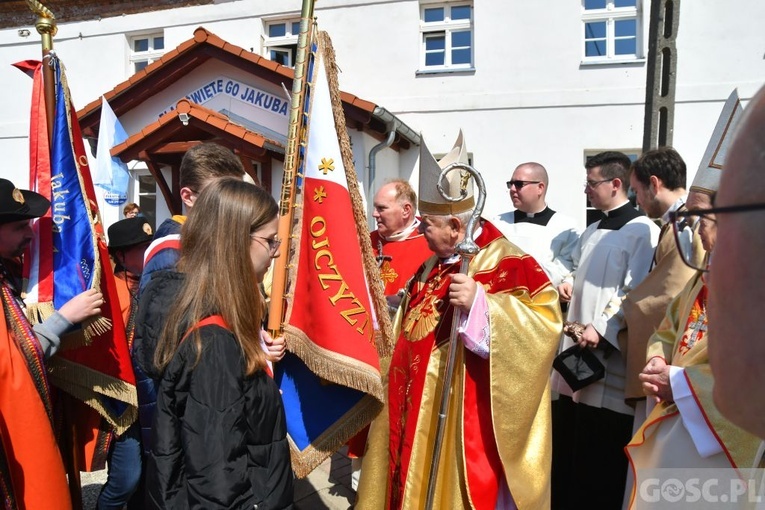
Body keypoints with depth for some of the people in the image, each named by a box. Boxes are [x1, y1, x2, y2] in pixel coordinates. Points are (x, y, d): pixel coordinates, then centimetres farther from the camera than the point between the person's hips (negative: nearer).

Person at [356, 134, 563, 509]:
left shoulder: (507, 264, -16)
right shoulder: (434, 265, 11)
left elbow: (545, 321, -29)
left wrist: (480, 303, -36)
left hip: (464, 423, -8)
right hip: (419, 412, 8)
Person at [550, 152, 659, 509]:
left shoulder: (642, 232, -9)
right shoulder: (592, 232, 17)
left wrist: (601, 328, -21)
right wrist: (570, 284, 7)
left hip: (608, 365, -8)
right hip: (576, 357, 8)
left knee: (599, 465, 2)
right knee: (566, 450, 14)